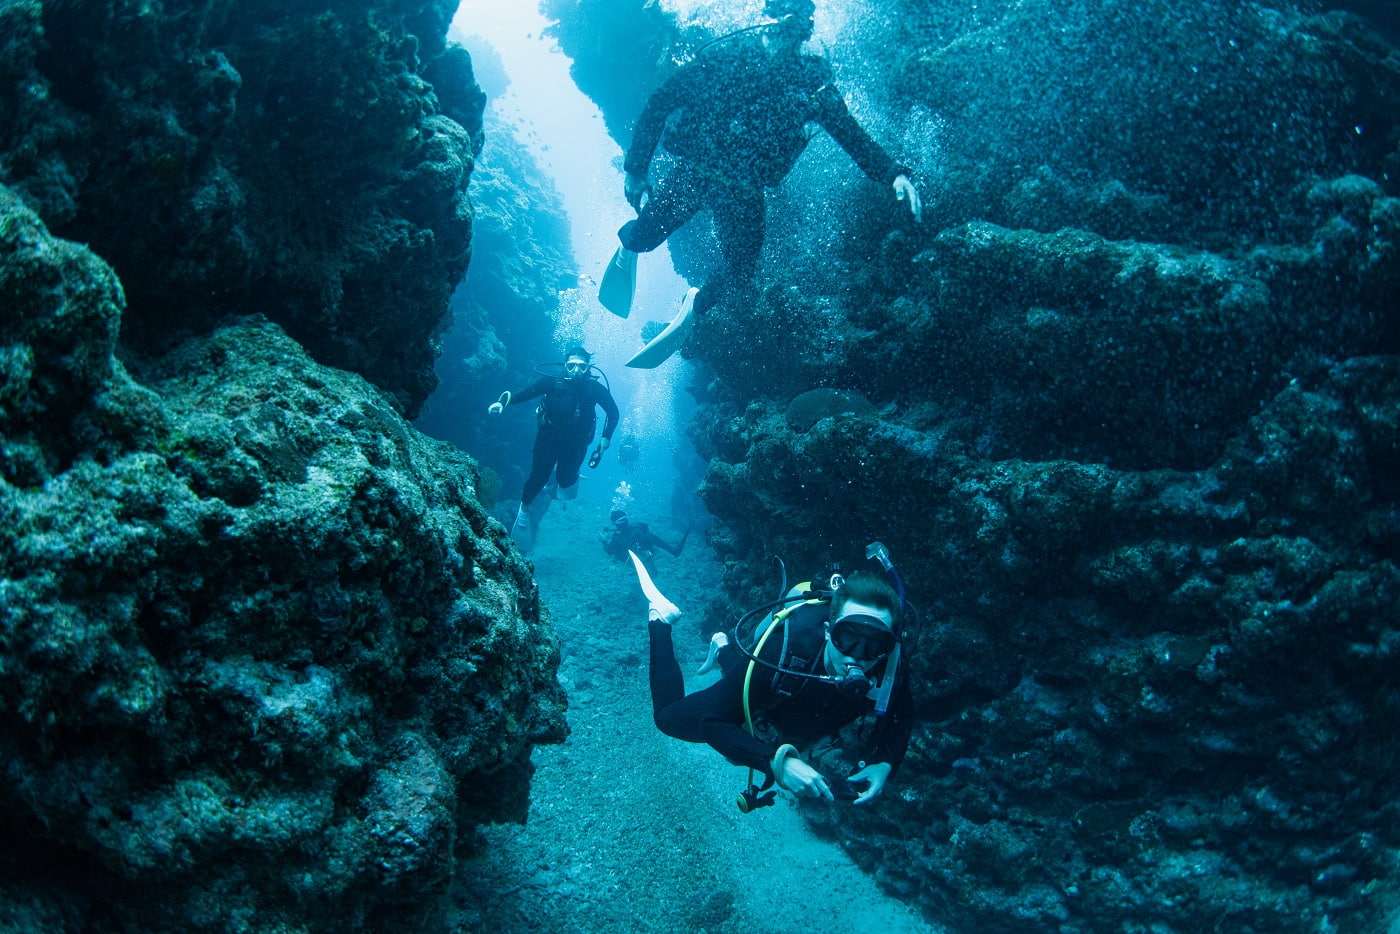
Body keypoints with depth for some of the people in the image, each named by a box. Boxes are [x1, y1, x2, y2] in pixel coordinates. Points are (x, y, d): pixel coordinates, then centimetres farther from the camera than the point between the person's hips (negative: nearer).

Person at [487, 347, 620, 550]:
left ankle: (569, 475, 30)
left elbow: (613, 413, -5)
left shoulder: (595, 389, -14)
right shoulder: (553, 382, -16)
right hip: (548, 439, 0)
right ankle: (524, 508, 26)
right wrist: (503, 402, -36)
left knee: (565, 480, -8)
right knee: (538, 478, -2)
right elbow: (525, 394, -18)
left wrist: (605, 439, -13)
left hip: (575, 444, 0)